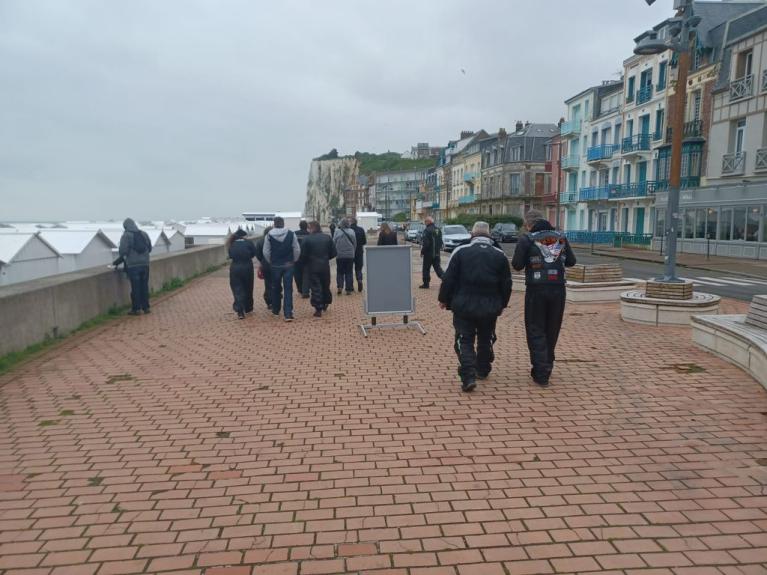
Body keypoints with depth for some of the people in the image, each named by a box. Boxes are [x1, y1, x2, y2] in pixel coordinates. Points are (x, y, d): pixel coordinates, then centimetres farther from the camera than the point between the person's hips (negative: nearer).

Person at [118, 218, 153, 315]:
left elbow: (122, 251, -13)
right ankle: (146, 307, 15)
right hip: (145, 264, 4)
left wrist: (122, 256, 8)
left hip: (133, 265, -4)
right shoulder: (144, 234, 8)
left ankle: (136, 309, 6)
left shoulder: (126, 236, -8)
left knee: (135, 287, 1)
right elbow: (150, 248, 12)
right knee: (144, 286, 11)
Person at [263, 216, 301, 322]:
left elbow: (266, 252, -4)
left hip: (275, 266, 0)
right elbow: (297, 250, -4)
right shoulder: (291, 234, -4)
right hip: (288, 265, 0)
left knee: (276, 289, 18)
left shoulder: (269, 236, -6)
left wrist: (270, 262, 11)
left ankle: (275, 310, 32)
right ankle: (288, 314, -8)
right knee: (288, 289, 0)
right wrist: (294, 261, 11)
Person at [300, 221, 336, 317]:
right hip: (325, 266, 3)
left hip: (312, 267, -3)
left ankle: (318, 309, -1)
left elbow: (303, 255, -9)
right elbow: (333, 253, 3)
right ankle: (326, 303, 33)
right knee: (325, 286, 19)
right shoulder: (327, 237, 1)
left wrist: (304, 263, 9)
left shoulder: (307, 239, -11)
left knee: (316, 287, 0)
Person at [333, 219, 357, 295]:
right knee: (349, 272, 7)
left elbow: (334, 242, -5)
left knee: (340, 272, 10)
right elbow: (355, 243, 2)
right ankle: (349, 289, 5)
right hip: (350, 255, 1)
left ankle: (340, 286, -5)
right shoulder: (352, 231, -3)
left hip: (340, 255, -1)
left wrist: (335, 252, 8)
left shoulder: (337, 231, -8)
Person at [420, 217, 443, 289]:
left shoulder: (427, 230, -16)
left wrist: (422, 252, -10)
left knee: (426, 269, 3)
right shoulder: (438, 230, 10)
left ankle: (426, 284, 8)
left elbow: (425, 243, -19)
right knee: (437, 267, 12)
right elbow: (440, 241, 15)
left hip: (428, 253, -7)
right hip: (437, 253, 7)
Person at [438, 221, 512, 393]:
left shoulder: (461, 251, -6)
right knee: (485, 340, 21)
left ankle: (468, 377, -11)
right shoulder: (500, 255, 1)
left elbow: (448, 279, -6)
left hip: (464, 306, -2)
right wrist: (502, 304, 19)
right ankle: (482, 370, 35)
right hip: (490, 307, 3)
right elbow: (506, 284, 6)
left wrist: (444, 299, 6)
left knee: (465, 340, 2)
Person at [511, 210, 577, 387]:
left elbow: (517, 265, -9)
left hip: (536, 289, -4)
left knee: (536, 331, 4)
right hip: (558, 289, 4)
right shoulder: (560, 237, 8)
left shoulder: (527, 239, -5)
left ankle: (541, 373, -2)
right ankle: (546, 368, 25)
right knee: (552, 331, 15)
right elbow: (571, 261, 12)